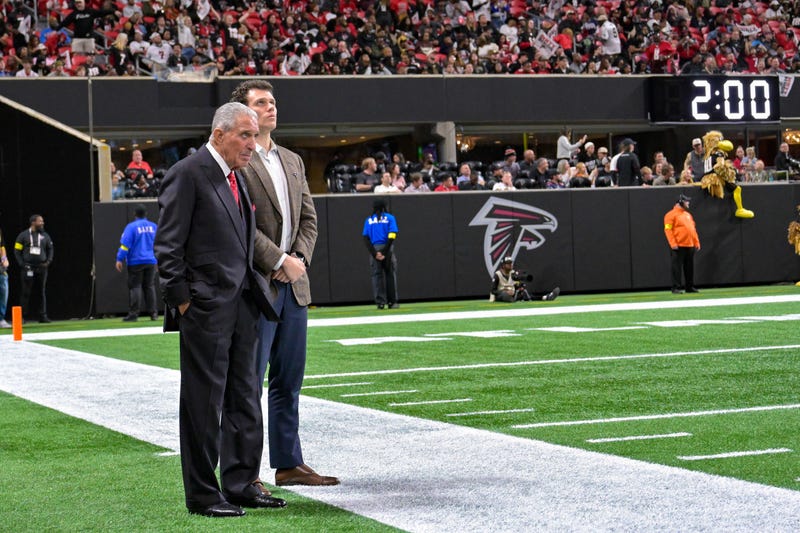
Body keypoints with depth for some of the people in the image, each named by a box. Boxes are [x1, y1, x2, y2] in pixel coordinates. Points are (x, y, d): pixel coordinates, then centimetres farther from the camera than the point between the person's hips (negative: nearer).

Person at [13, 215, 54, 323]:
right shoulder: (23, 235, 1)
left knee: (42, 292, 4)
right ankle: (22, 316, 1)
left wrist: (48, 261, 2)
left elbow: (50, 249, 16)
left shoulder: (45, 236, 10)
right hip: (28, 268, -3)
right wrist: (21, 264, -8)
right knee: (25, 292, -2)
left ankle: (43, 316, 8)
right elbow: (17, 251, 1)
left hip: (41, 267, 3)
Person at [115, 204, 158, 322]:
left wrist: (119, 259, -11)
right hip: (151, 262, 4)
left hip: (135, 262, -4)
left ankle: (133, 314, -5)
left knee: (135, 287, -2)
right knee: (149, 286, 11)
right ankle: (153, 313, 9)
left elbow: (125, 244, -13)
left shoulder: (131, 227, -8)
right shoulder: (153, 227, 6)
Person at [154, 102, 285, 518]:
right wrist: (181, 299, -14)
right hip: (205, 308, -9)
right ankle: (202, 495, 5)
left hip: (241, 306, 9)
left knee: (244, 400, 12)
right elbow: (167, 245, -12)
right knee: (203, 403, -2)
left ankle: (241, 484, 21)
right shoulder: (188, 174, -11)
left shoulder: (236, 177, 16)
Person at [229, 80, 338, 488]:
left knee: (289, 380, 11)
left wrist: (300, 258, 0)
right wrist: (281, 262, -14)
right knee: (248, 382, -3)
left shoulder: (292, 161, 18)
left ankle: (289, 464, 18)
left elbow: (308, 218, 17)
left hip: (293, 284, 7)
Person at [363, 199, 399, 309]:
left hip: (374, 249, 2)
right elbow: (391, 236, -9)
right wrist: (385, 252, -11)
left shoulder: (369, 220, 9)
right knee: (390, 274, 5)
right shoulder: (390, 218, 3)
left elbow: (366, 238, -1)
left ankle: (380, 302, 0)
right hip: (387, 249, -2)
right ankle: (392, 302, 3)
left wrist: (375, 253, -7)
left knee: (377, 275, 5)